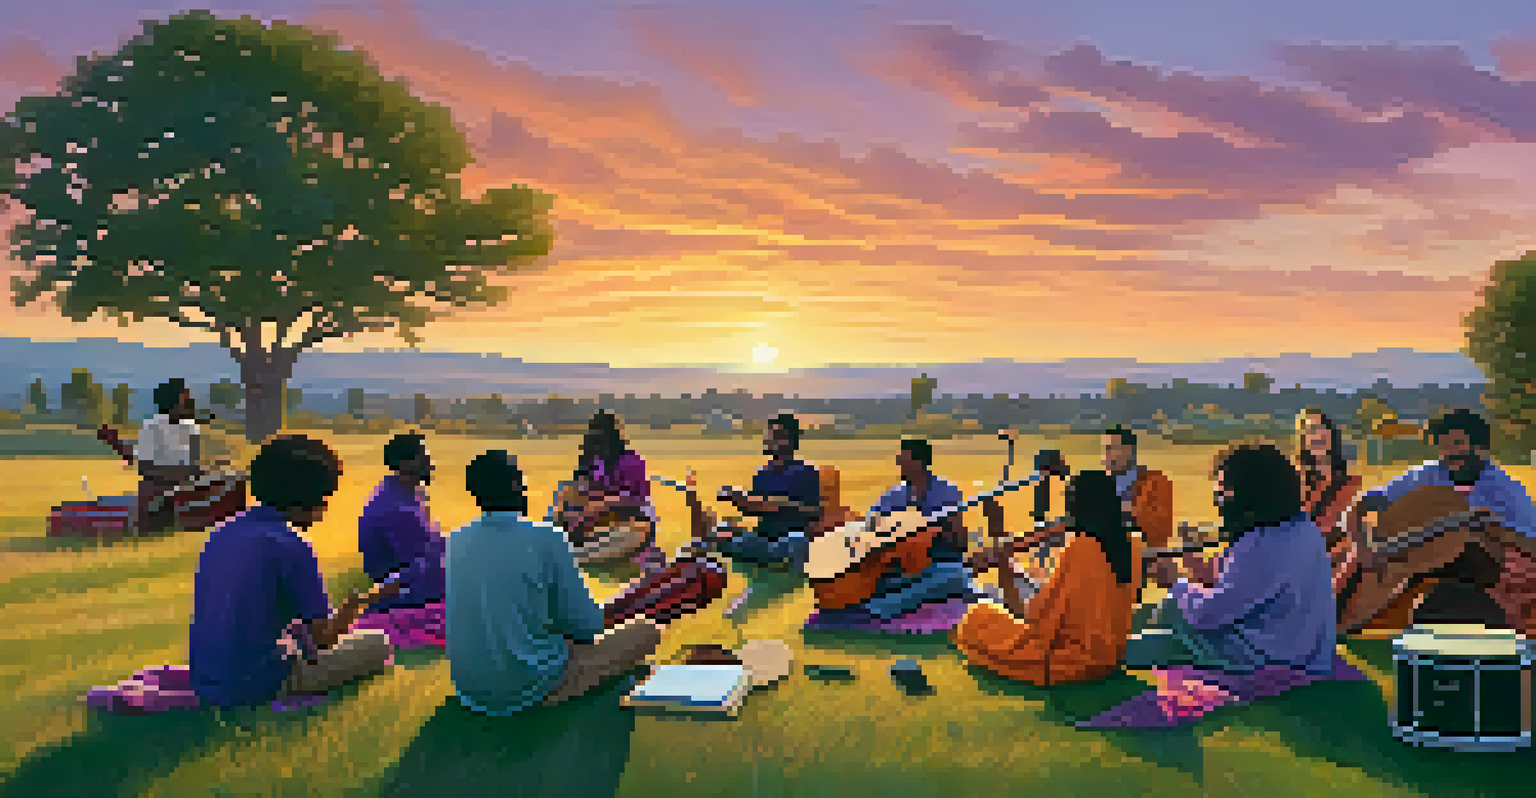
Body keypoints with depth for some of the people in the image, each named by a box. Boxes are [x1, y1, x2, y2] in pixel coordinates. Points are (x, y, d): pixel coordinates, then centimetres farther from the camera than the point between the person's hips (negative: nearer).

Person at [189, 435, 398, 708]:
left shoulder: (222, 532, 5)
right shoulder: (292, 547, -17)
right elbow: (323, 638, -13)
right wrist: (356, 602, 5)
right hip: (254, 687, -8)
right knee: (378, 645, 0)